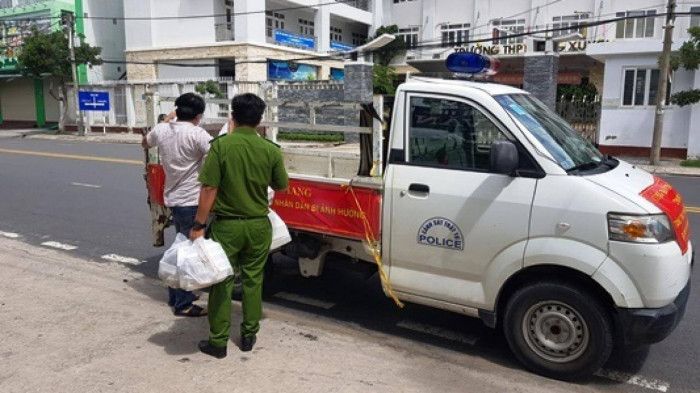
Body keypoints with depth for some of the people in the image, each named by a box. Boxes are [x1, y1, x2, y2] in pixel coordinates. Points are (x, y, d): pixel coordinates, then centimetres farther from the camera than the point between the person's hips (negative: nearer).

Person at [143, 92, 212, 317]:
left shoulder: (161, 130, 4)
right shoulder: (196, 134, -18)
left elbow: (146, 142, 26)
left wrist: (166, 120, 31)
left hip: (173, 198, 8)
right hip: (192, 201, -8)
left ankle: (175, 296, 32)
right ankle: (184, 305, 7)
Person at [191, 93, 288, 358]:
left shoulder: (221, 145, -12)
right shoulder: (270, 150, -5)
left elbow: (209, 189, -14)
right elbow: (281, 187, 5)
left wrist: (199, 224, -8)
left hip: (226, 225, -2)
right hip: (258, 226, 2)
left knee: (222, 282, 8)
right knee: (253, 279, 15)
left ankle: (218, 342, 15)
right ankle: (248, 336, 25)